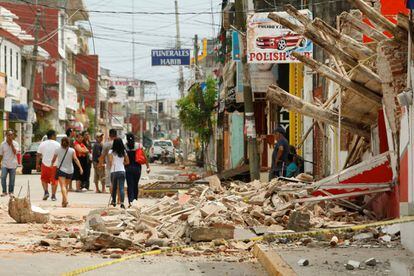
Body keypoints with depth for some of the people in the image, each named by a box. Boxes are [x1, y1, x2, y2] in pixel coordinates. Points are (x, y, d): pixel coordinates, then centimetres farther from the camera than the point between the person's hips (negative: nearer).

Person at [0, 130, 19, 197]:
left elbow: (15, 152, -14)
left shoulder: (15, 144, 0)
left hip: (13, 165, 0)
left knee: (12, 179, 4)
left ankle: (11, 192, 15)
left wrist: (11, 144, -14)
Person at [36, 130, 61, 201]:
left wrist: (37, 164, 10)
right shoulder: (57, 144, -4)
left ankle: (46, 192, 1)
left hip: (45, 164, 1)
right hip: (55, 165, -1)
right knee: (54, 180, 8)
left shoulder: (42, 144, 2)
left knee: (44, 179, 18)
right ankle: (53, 195, 7)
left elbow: (38, 155, 2)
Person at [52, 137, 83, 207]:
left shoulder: (57, 150, -1)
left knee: (63, 186, -13)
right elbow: (75, 159, -11)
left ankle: (65, 200, -32)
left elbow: (53, 160, 8)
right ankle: (63, 201, 20)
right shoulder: (72, 150, -1)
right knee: (66, 186, 17)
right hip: (70, 171, 2)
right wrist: (80, 167, -13)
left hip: (61, 170, -2)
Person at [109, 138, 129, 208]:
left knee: (114, 187, 15)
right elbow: (127, 162, 9)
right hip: (122, 171, 1)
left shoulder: (111, 152, -6)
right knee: (121, 188, -3)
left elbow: (110, 161, -16)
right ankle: (122, 202, -19)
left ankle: (114, 202, 26)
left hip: (114, 171, -1)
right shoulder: (124, 152, 4)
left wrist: (111, 166, 4)